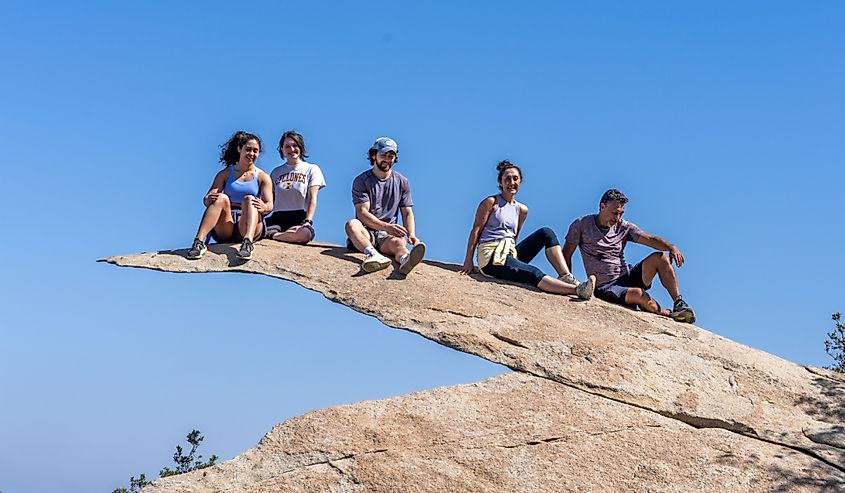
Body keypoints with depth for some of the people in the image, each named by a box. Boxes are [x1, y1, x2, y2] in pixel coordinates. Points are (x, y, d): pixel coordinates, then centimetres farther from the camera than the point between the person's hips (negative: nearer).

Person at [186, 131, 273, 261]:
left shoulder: (263, 177, 13)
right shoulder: (225, 174, 15)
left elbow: (269, 205, -2)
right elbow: (206, 198, 4)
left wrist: (263, 207, -28)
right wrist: (209, 200, -23)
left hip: (250, 228, -1)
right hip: (224, 232, 1)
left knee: (249, 199, -29)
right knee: (222, 198, -27)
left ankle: (248, 242, -55)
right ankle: (199, 242, -42)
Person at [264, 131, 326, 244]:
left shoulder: (311, 169, 13)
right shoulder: (276, 172, 22)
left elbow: (312, 199, 1)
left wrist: (307, 222, -15)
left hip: (299, 218, -1)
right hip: (277, 218, 1)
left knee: (304, 234, -40)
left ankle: (273, 236, -20)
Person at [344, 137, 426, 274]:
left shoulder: (402, 182, 16)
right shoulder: (361, 181, 4)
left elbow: (407, 213, 12)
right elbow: (362, 213, -9)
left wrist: (411, 235, -10)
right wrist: (386, 226, -25)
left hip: (387, 236, 1)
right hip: (366, 232, -1)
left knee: (397, 241, -35)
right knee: (352, 224, -35)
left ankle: (406, 259, -74)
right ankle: (373, 254, -65)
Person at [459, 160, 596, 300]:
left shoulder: (522, 210, 16)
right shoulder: (491, 202, 0)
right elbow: (476, 231, -4)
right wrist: (468, 261, -9)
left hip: (510, 254, 6)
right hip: (490, 256, -6)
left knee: (546, 233, -11)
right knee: (533, 273, -29)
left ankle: (567, 277, -24)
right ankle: (577, 289, -41)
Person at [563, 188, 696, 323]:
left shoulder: (624, 227, 6)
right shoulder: (581, 225, -2)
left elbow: (650, 239, -5)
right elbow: (566, 255, -1)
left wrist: (671, 247, -25)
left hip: (627, 277, 5)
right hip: (605, 287, -5)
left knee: (660, 258, -15)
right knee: (638, 294, -33)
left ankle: (679, 303, -16)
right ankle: (669, 315, -10)